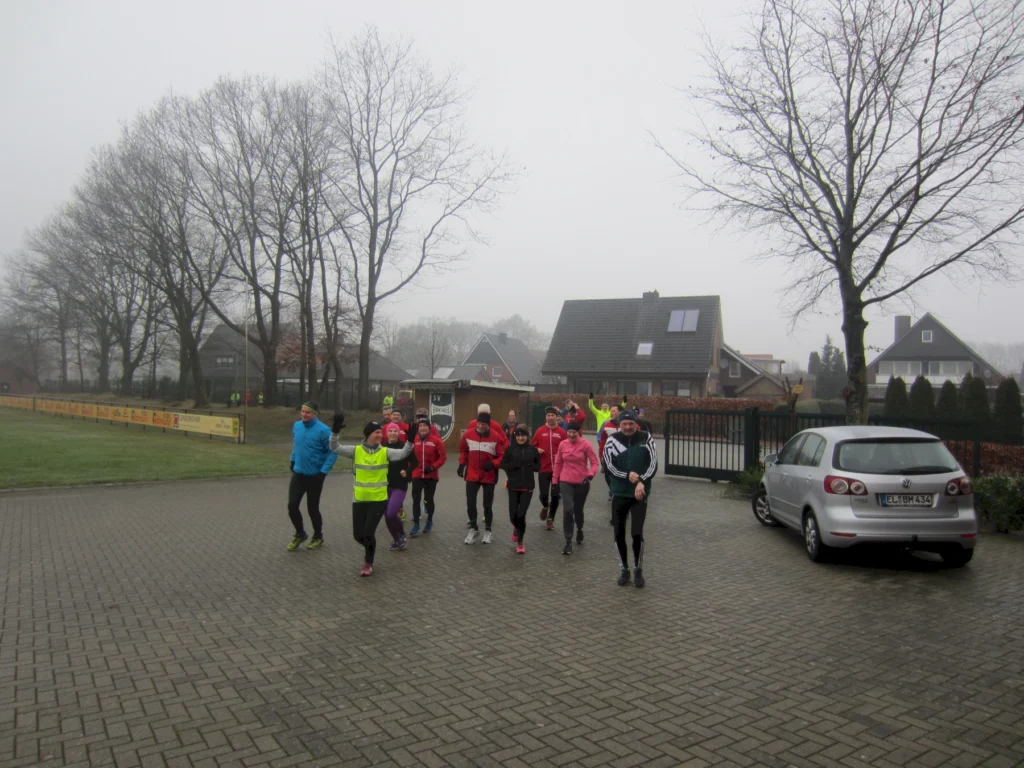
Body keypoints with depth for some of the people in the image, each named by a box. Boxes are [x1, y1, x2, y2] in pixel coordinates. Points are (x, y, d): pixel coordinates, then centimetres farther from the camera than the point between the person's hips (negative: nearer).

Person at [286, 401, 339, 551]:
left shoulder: (323, 430, -19)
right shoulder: (296, 426, -1)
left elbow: (333, 451, -16)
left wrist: (324, 471, -19)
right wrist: (293, 460, 15)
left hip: (315, 475, -5)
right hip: (298, 473, 5)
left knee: (312, 508, 6)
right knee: (292, 505, 2)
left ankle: (318, 537, 29)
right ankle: (300, 534, 25)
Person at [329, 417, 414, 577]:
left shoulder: (385, 452, -4)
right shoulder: (356, 450, -3)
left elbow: (403, 453, -17)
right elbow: (335, 448, -10)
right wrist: (335, 431, -25)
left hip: (379, 500, -2)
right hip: (359, 500, 2)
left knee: (368, 532, -6)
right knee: (358, 535, 6)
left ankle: (368, 564, 18)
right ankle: (369, 548, 42)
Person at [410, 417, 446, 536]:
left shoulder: (436, 440, -10)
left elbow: (443, 456, -7)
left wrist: (433, 467, -16)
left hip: (431, 475, -1)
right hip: (417, 475, 2)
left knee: (429, 499, 10)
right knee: (416, 499, -2)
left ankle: (429, 521, 30)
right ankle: (416, 524, 6)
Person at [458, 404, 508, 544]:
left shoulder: (496, 436, -13)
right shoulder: (468, 434, -4)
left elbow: (503, 455, -8)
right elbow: (463, 450, 13)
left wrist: (493, 464, -22)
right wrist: (462, 464, 5)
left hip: (489, 476, -2)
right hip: (472, 475, 2)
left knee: (487, 504, 8)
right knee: (470, 503, 2)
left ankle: (488, 531, 25)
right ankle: (473, 529, 22)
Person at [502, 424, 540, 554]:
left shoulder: (533, 450, 0)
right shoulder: (510, 449, -2)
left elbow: (538, 467, 6)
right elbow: (503, 465, 1)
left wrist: (530, 465, -15)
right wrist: (513, 465, -18)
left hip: (527, 487, -1)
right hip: (513, 486, 1)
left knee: (521, 514, -8)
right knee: (513, 515, 2)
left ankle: (520, 543, 9)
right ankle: (516, 528, 40)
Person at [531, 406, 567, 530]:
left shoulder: (562, 432, -1)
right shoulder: (540, 431, 1)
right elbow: (531, 446, 9)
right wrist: (536, 450, -11)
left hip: (558, 469, 0)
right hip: (543, 468, 0)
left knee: (555, 495, 2)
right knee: (543, 494, -1)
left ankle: (550, 519, 20)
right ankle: (545, 507, 35)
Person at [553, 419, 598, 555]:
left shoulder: (586, 444, -10)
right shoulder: (563, 444, 0)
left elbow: (594, 463, -10)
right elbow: (558, 463, 10)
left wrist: (590, 474, -28)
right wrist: (555, 481, 11)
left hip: (582, 483, -1)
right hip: (566, 482, 1)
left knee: (578, 510, 14)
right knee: (568, 510, -13)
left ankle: (579, 530, 47)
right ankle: (568, 543, -7)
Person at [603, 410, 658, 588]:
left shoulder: (646, 438, -4)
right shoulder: (612, 441, -4)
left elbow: (653, 464, -9)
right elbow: (610, 466, -8)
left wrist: (642, 481, -22)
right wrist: (628, 475, -23)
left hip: (640, 494, -1)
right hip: (619, 494, 2)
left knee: (637, 533, -7)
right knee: (619, 534, 7)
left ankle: (638, 570, 14)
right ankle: (624, 569, 25)